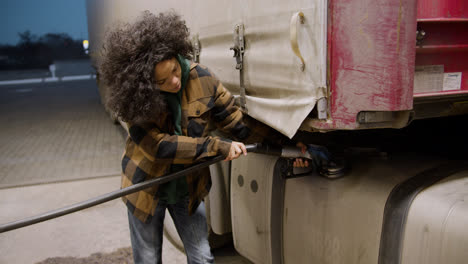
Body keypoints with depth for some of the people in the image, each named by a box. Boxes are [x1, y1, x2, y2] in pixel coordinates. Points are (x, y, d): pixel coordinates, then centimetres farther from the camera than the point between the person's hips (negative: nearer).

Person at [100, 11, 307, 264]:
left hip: (188, 188, 2)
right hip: (146, 189, -1)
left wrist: (285, 140, -12)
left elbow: (237, 122, -8)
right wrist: (216, 146, -30)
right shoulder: (134, 97, -21)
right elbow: (159, 145, -28)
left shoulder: (201, 78, -15)